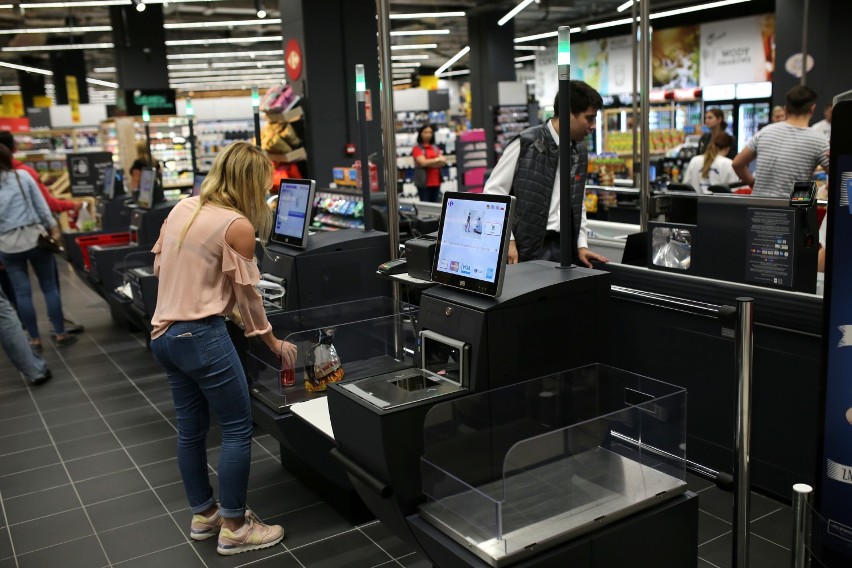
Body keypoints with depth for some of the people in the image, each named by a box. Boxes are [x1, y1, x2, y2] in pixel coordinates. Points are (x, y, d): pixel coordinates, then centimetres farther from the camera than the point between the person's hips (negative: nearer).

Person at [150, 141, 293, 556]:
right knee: (237, 429, 4)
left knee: (190, 429, 18)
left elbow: (159, 266, 17)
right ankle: (234, 528, 12)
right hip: (201, 336, -8)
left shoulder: (181, 208, 7)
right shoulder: (236, 226, -15)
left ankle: (203, 514, 32)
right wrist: (274, 343, 4)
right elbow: (247, 295, -9)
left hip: (163, 333, 8)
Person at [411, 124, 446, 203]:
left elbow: (443, 162, 2)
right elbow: (423, 162, -15)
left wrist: (429, 163, -11)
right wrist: (438, 159, -5)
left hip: (436, 181, 5)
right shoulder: (417, 148, -2)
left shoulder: (435, 148, 14)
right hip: (424, 182, -5)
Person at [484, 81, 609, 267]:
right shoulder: (526, 143, -8)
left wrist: (582, 244, 9)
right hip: (527, 247, -5)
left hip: (564, 246, 6)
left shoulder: (581, 153, 11)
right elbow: (493, 193, -7)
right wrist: (507, 240, -13)